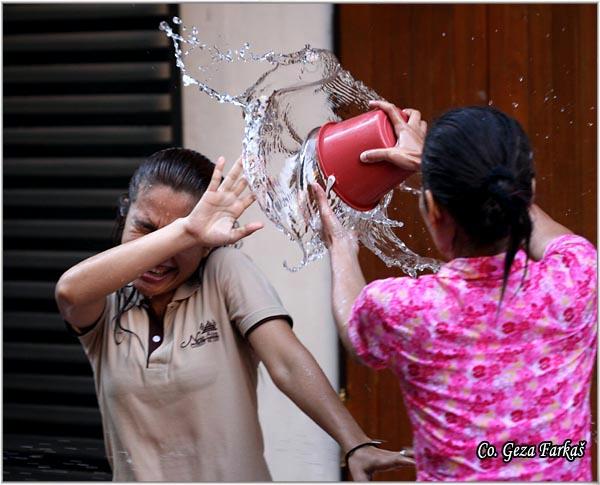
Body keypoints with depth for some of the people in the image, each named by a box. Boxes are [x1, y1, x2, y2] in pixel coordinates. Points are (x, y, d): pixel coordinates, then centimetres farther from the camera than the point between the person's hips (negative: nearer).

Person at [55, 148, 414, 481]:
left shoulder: (225, 272, -8)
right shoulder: (106, 305, -5)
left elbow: (288, 364, -19)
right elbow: (71, 290, -27)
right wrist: (184, 231, -33)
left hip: (233, 475, -1)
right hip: (137, 475, 2)